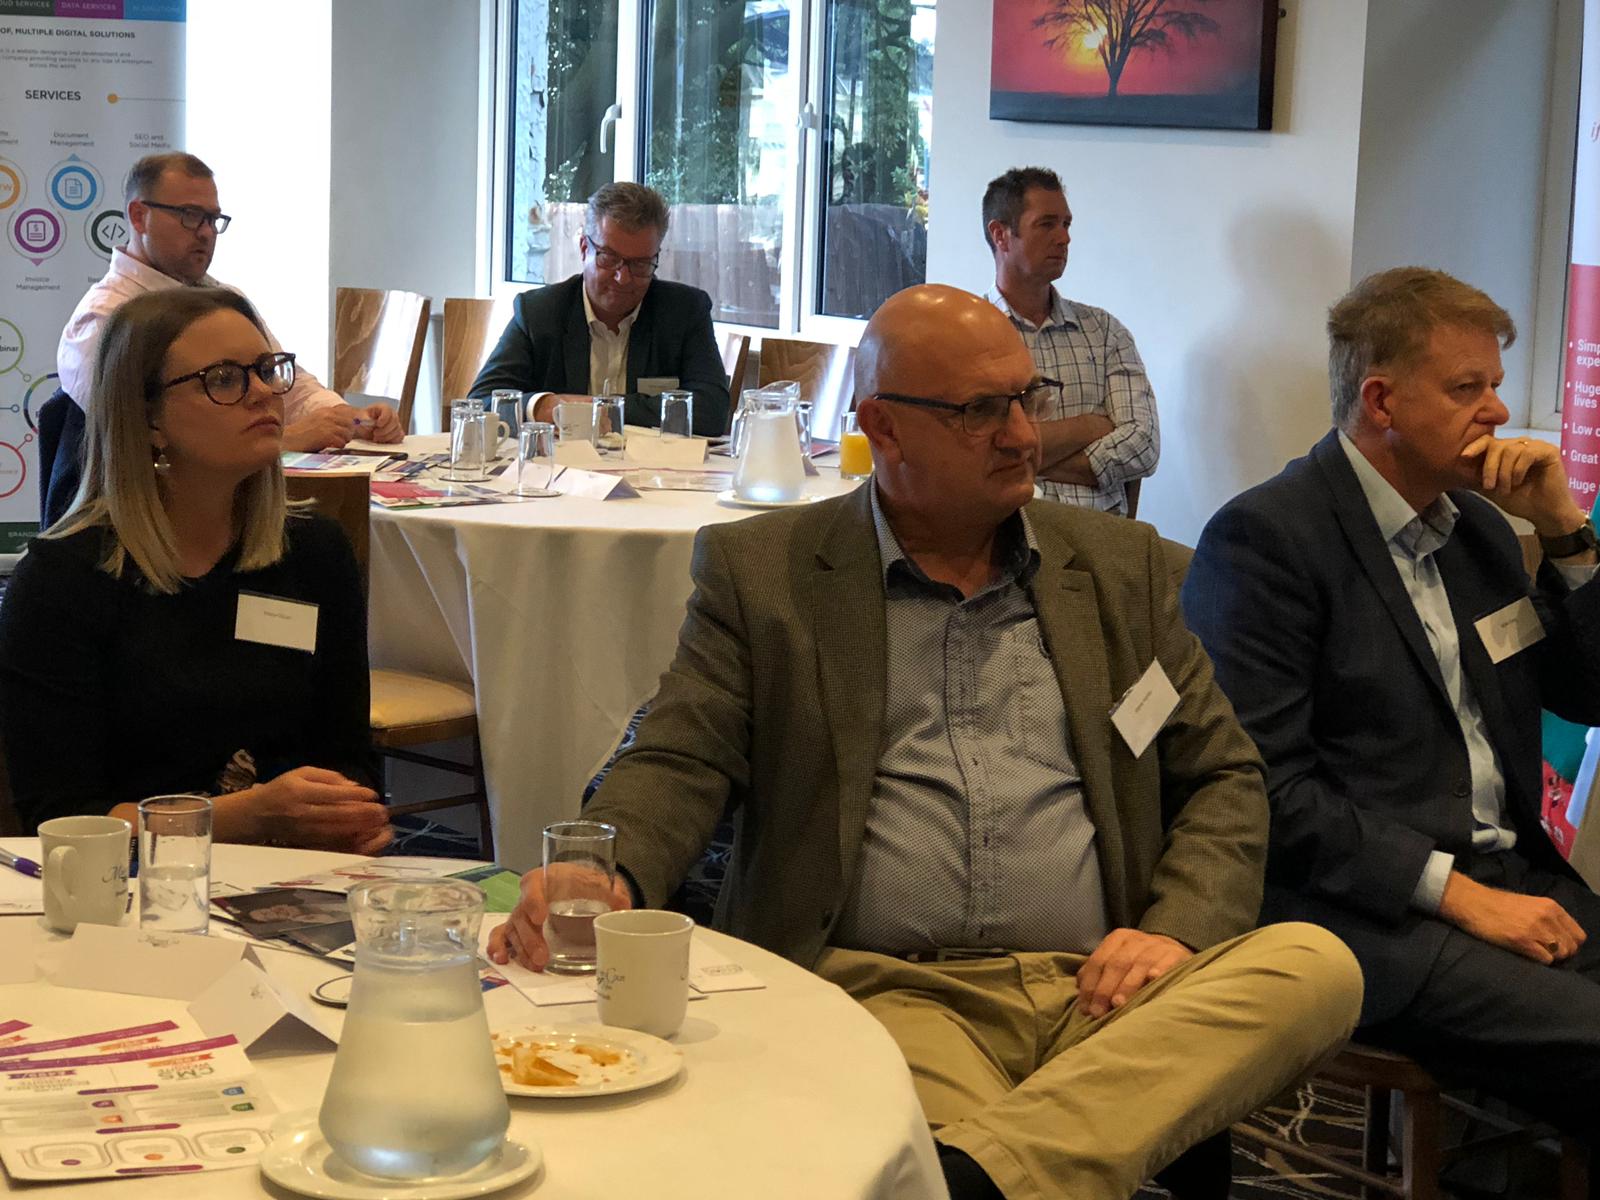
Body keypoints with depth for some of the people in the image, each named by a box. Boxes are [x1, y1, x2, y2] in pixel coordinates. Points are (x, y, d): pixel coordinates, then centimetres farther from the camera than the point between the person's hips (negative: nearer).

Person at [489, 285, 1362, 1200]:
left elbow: (1224, 777, 19)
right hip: (892, 993, -6)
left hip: (1097, 990, 7)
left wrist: (1178, 928, -2)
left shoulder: (1118, 564, 19)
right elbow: (680, 765, 4)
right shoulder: (760, 571, 11)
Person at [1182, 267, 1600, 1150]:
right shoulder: (1265, 537, -7)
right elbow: (1265, 779, -14)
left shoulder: (1478, 525, 17)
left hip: (1510, 879, 8)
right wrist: (1454, 892, -17)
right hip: (1369, 913, -7)